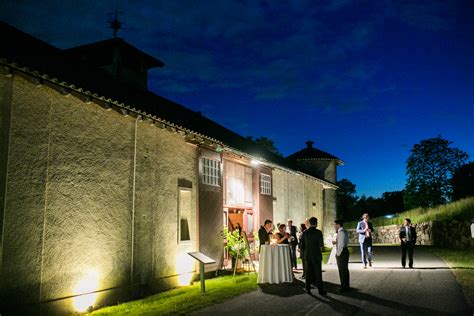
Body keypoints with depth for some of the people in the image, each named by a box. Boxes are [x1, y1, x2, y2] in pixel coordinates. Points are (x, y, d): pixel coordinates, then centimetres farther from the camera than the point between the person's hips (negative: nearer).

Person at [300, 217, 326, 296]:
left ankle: (308, 289, 15)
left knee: (308, 272, 12)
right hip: (316, 255, -4)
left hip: (307, 256, 4)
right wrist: (319, 245, 9)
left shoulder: (305, 232, 2)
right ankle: (320, 290, 5)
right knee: (318, 273, 2)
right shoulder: (318, 232, -11)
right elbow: (321, 245, -13)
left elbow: (302, 245, 6)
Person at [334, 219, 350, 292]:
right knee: (345, 269, 16)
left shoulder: (341, 232, -18)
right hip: (345, 251, 10)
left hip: (341, 253, -10)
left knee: (342, 270, -2)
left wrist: (338, 254, -15)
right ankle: (346, 286, 24)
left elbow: (341, 245, -22)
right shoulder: (344, 232, 13)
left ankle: (344, 287, 5)